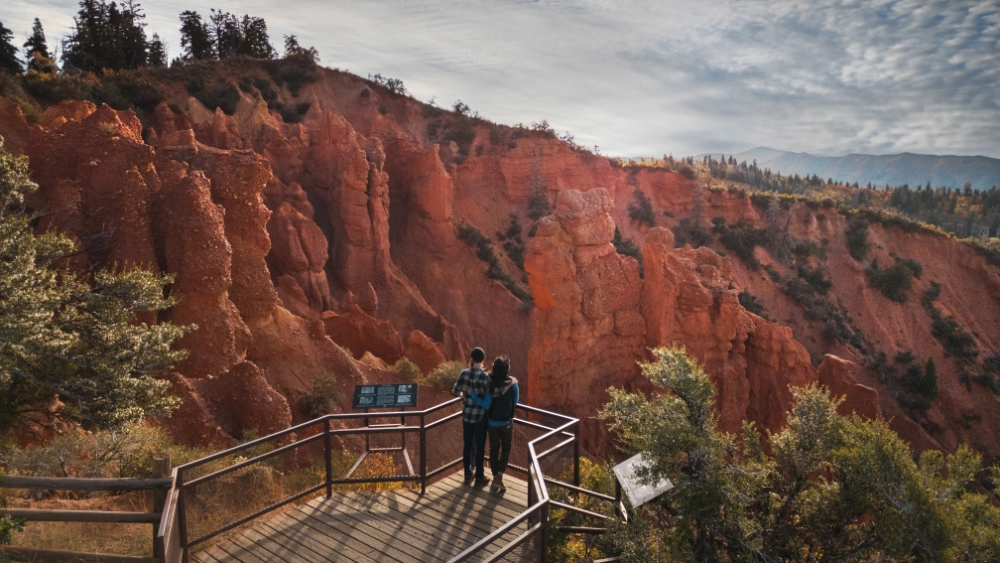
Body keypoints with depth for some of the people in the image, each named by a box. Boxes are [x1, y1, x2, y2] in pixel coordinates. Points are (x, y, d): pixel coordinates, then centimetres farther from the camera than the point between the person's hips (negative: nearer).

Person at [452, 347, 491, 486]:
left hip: (467, 414, 4)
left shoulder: (464, 373, -7)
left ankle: (467, 475, 27)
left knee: (467, 445, 16)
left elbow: (455, 392, 1)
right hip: (480, 415, -4)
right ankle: (479, 477, 18)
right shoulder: (485, 377, -20)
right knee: (480, 446, 8)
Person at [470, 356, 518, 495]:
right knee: (505, 449, 15)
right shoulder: (513, 383, -15)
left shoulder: (490, 383, -15)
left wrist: (472, 393, -10)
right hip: (507, 422, -1)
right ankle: (499, 478, 3)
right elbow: (515, 402, -4)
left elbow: (486, 405, -15)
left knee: (494, 449, 16)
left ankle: (495, 478, 25)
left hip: (493, 422, 1)